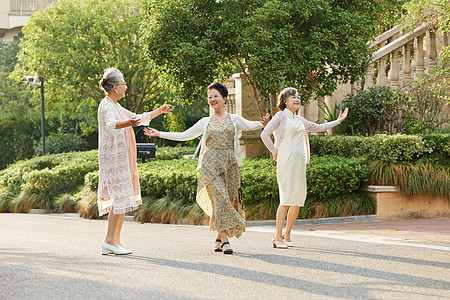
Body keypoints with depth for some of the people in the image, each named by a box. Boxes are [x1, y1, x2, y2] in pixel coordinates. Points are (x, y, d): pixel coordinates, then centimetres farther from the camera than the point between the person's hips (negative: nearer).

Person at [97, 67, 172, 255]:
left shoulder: (115, 106, 19)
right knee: (120, 197, -13)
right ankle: (110, 240, -14)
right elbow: (111, 124, -34)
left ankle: (115, 241, 8)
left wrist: (159, 111, 36)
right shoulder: (106, 106, -12)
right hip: (114, 157, -10)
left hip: (121, 159, 10)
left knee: (120, 199, 7)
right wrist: (127, 123, -53)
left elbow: (139, 118, 34)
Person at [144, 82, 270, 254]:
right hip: (211, 165, -1)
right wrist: (159, 134, 13)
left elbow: (250, 125, -5)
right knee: (220, 199, -15)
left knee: (230, 200, -1)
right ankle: (224, 240, -16)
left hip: (230, 165, 1)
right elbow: (184, 136, 17)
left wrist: (262, 123, -28)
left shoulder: (234, 119, 12)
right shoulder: (205, 122, 15)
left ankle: (219, 238, 13)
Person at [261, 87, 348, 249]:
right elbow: (265, 134, -8)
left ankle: (287, 235, 14)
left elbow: (318, 128, 33)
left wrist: (338, 121, 31)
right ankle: (278, 237, -9)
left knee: (298, 200, 2)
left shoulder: (300, 120, 20)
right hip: (286, 161, -7)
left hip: (299, 162, 7)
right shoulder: (281, 116, 0)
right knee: (286, 199, -12)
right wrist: (275, 152, -5)